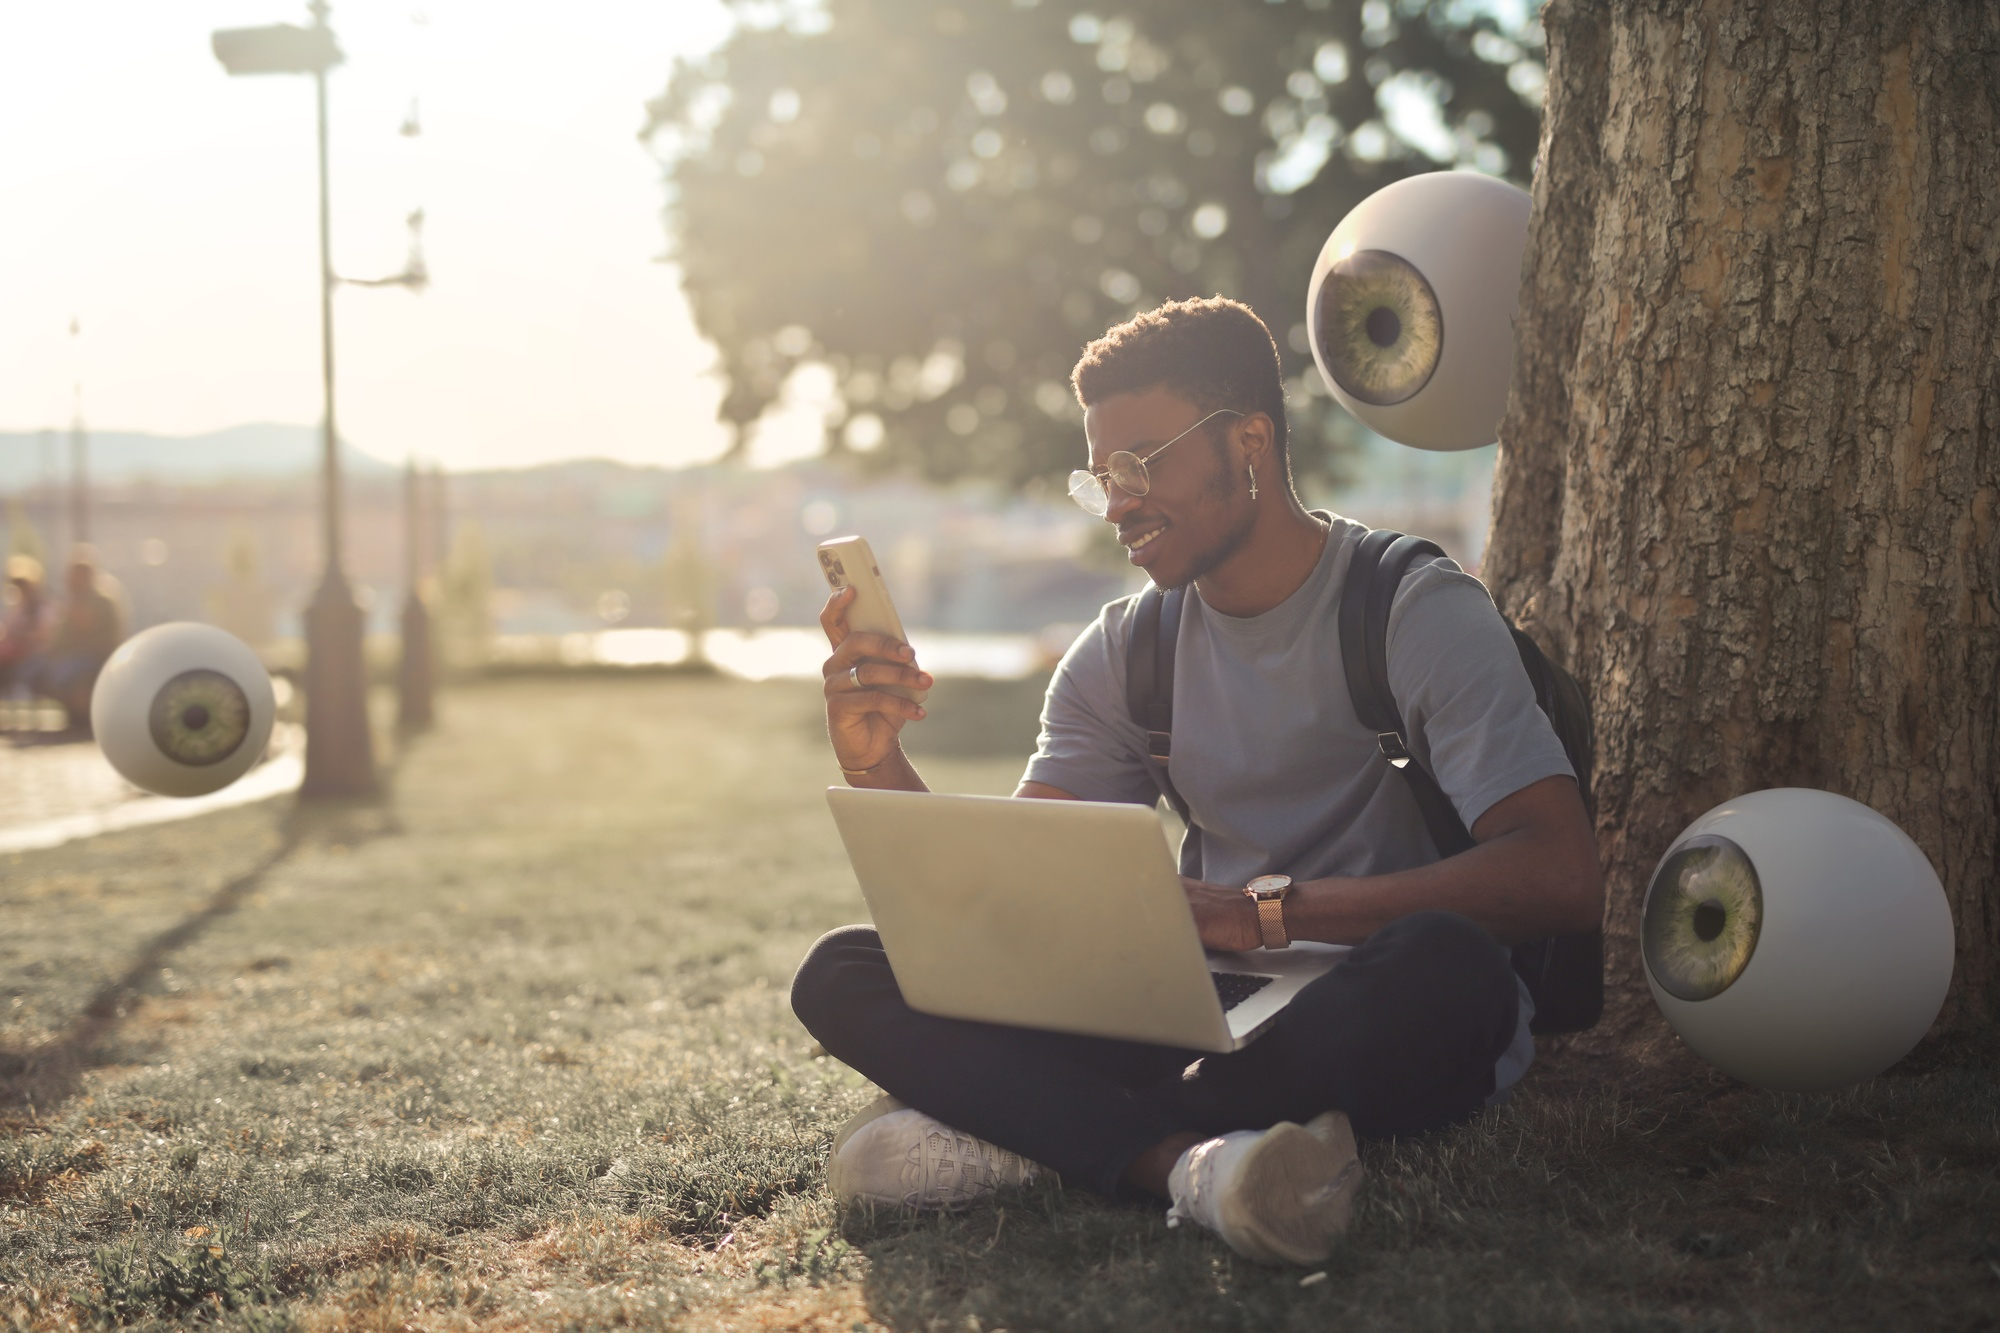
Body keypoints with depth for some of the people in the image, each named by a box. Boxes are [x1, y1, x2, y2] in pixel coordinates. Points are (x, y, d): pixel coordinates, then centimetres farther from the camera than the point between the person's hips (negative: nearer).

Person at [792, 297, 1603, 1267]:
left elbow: (1562, 880, -22)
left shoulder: (1419, 612, -8)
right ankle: (1185, 1157, -35)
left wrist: (1269, 912, -29)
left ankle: (1037, 1136, -28)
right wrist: (878, 768, -14)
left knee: (1442, 965, -41)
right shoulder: (1121, 654, 9)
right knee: (843, 975, -12)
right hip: (1209, 1015, 5)